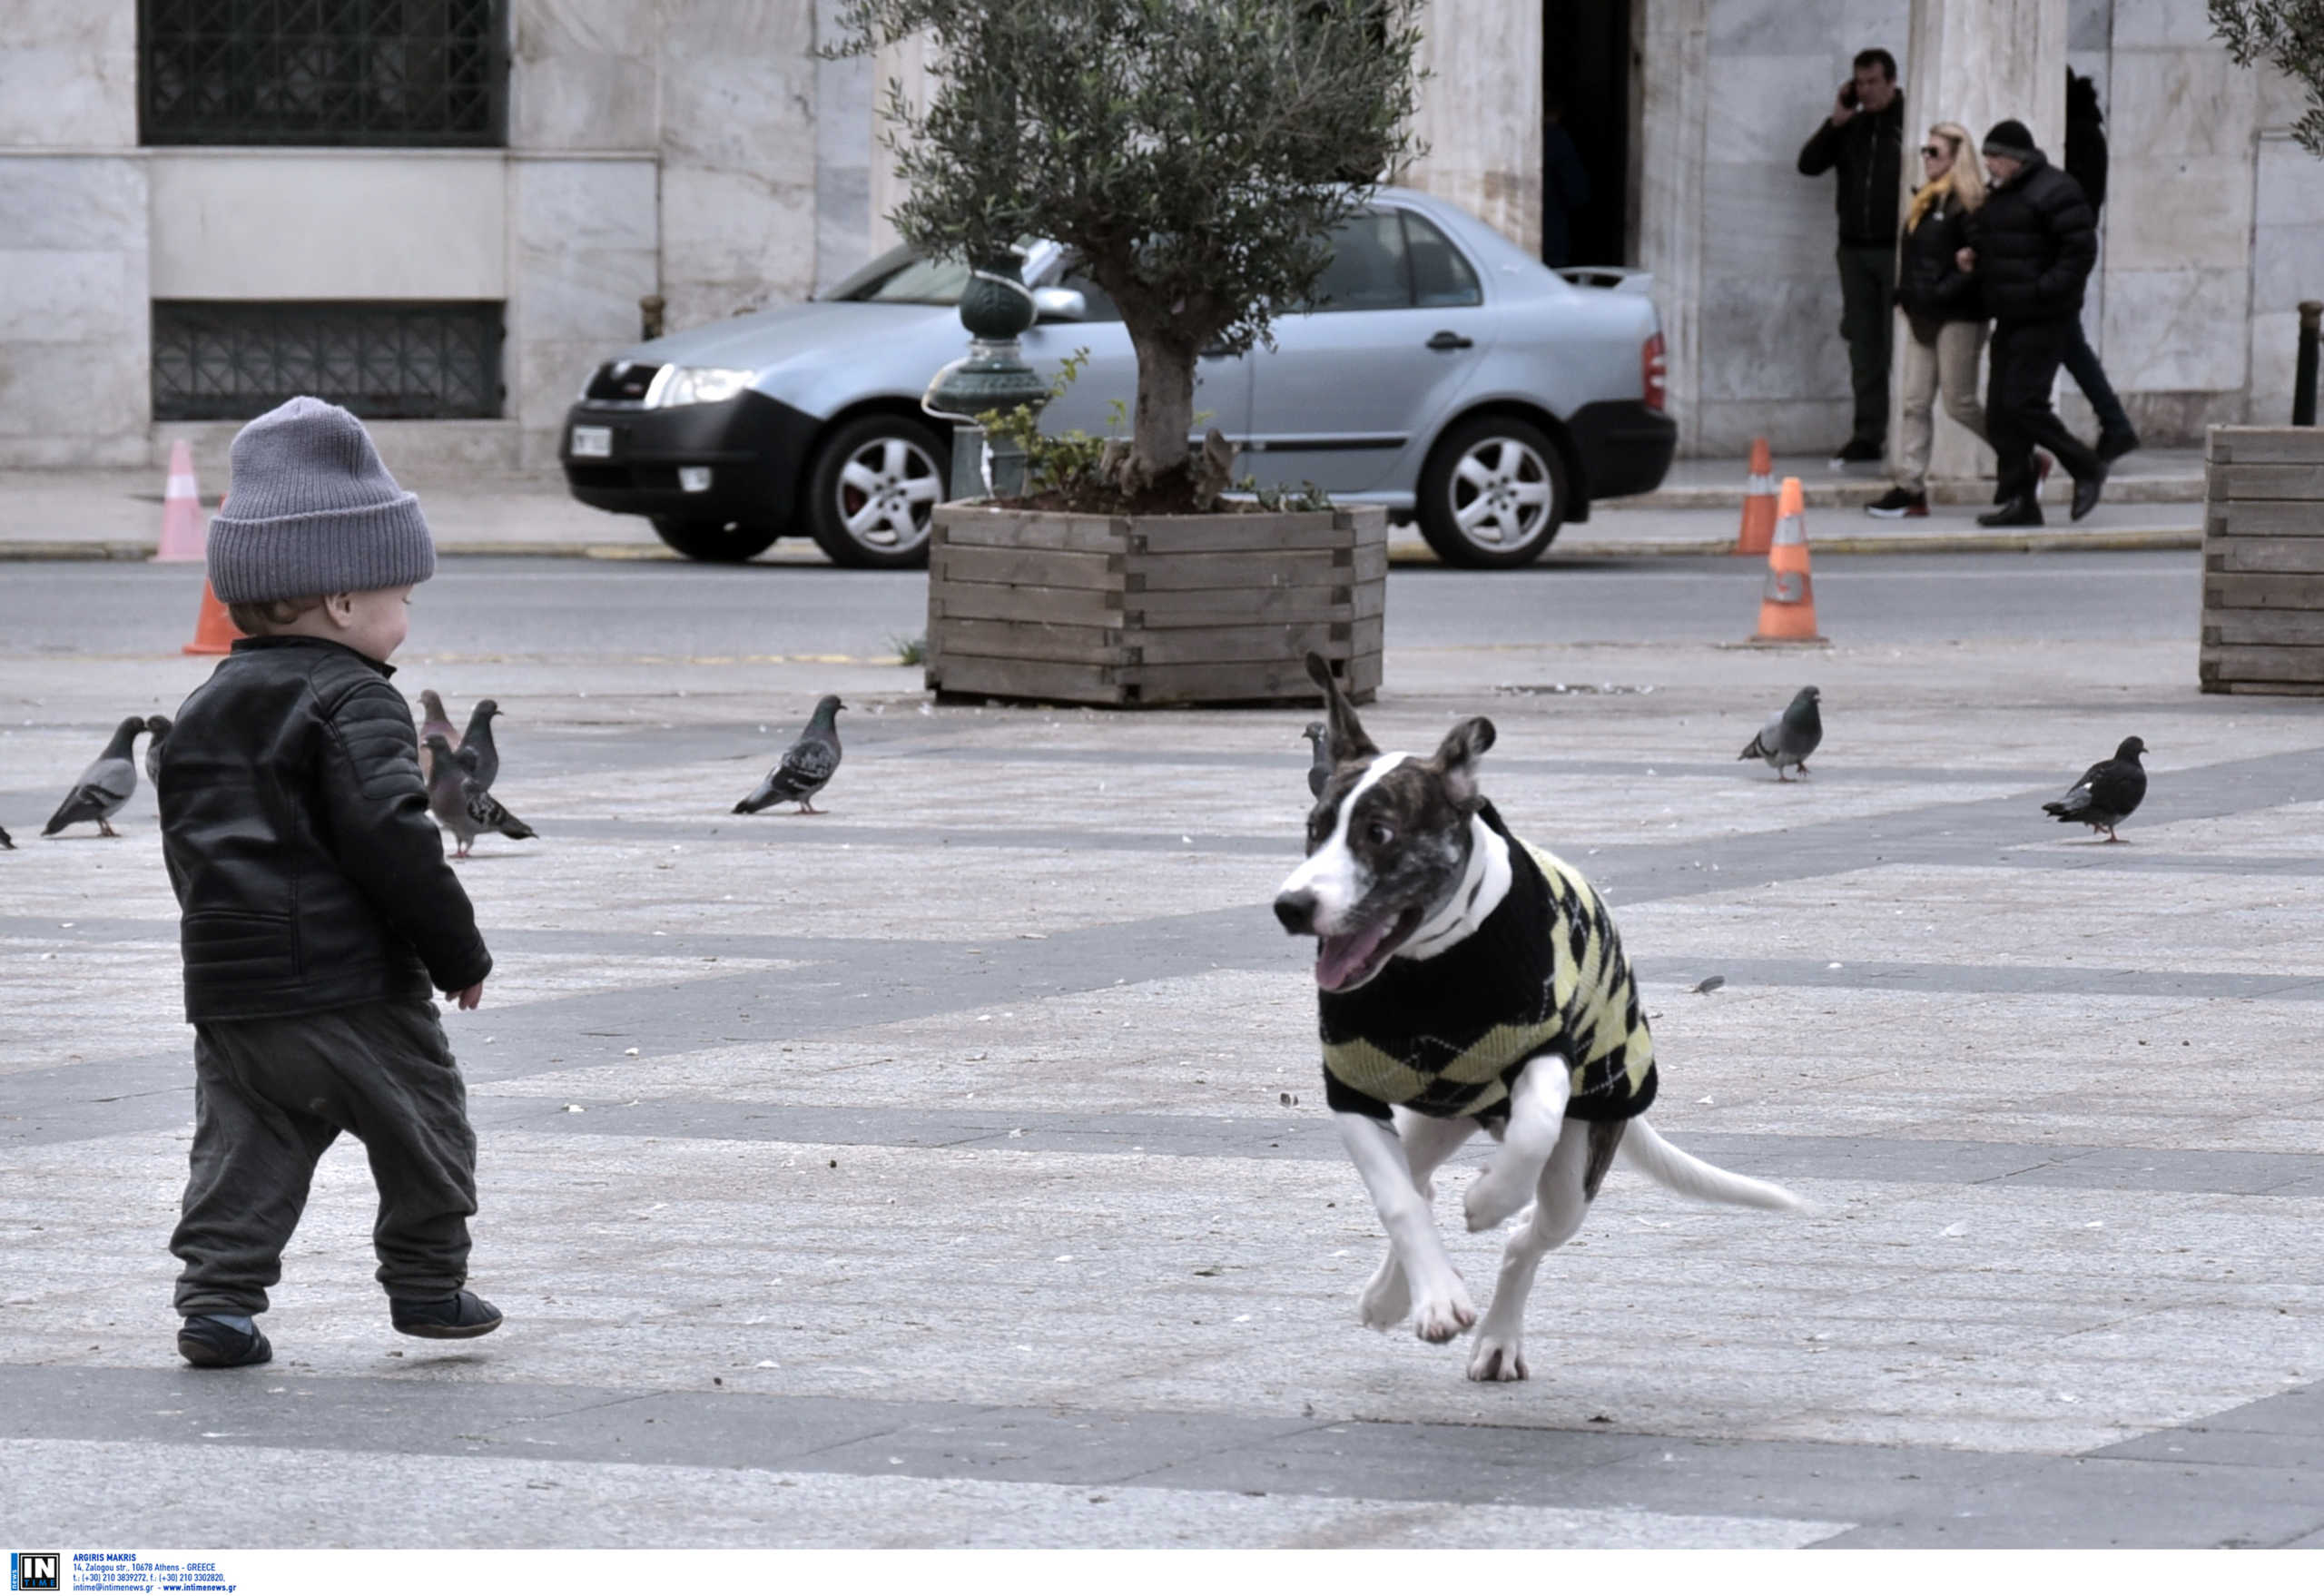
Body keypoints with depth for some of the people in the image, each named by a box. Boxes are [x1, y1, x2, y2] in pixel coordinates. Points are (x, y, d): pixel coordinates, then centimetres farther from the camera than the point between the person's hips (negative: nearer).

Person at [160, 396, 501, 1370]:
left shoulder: (207, 710, 13)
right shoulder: (353, 705, -13)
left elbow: (185, 842, 18)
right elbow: (390, 838, -20)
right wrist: (458, 952, -11)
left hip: (226, 986, 7)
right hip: (352, 986, -6)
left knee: (244, 1142, 7)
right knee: (422, 1121, 10)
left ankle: (217, 1296, -5)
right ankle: (428, 1282, 17)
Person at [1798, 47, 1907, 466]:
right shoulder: (1851, 127, 12)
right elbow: (1809, 165, 8)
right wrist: (1835, 123, -3)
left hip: (1896, 248, -6)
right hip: (1855, 249, 6)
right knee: (1863, 348, 8)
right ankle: (1867, 436, 12)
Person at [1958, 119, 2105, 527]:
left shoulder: (2053, 192, -12)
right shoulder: (1999, 195, 16)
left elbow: (2081, 250, -17)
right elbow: (1990, 243, 29)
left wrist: (2044, 291, -22)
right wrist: (1972, 256, 7)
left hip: (2044, 321, -9)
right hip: (2010, 320, 9)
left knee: (2022, 404, -14)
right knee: (1999, 413, 5)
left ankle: (2086, 468, 4)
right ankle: (2019, 501, 9)